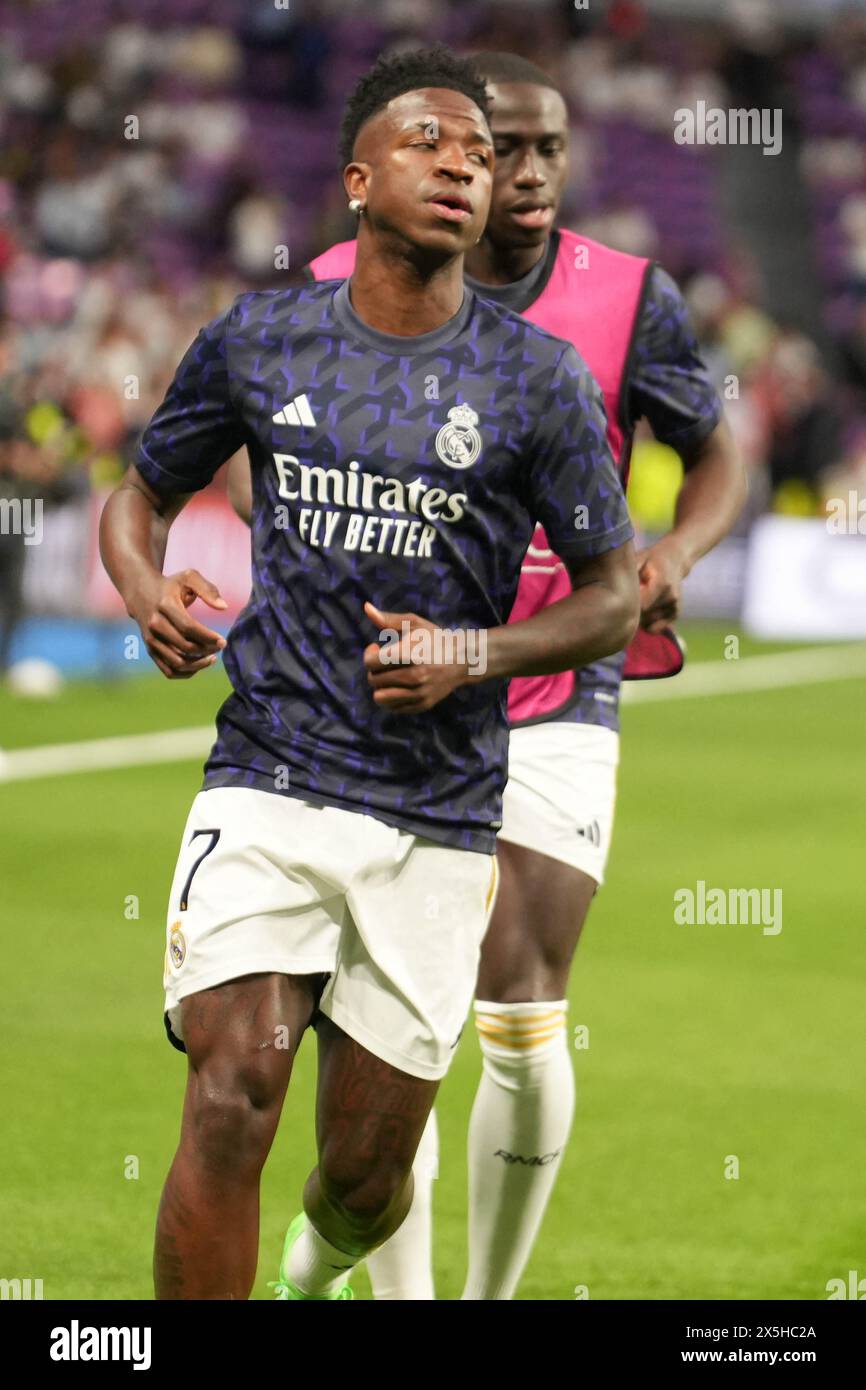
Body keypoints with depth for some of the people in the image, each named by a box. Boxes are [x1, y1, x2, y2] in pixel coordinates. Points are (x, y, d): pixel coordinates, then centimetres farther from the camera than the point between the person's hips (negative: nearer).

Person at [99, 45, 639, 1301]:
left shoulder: (537, 380, -1)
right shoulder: (255, 341, 3)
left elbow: (614, 596, 5)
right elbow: (141, 496, 18)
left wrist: (474, 655, -13)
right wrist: (148, 594, -5)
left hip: (437, 820, 0)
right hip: (267, 784, 0)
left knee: (367, 1169, 7)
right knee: (231, 1103, -19)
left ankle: (316, 1273, 43)